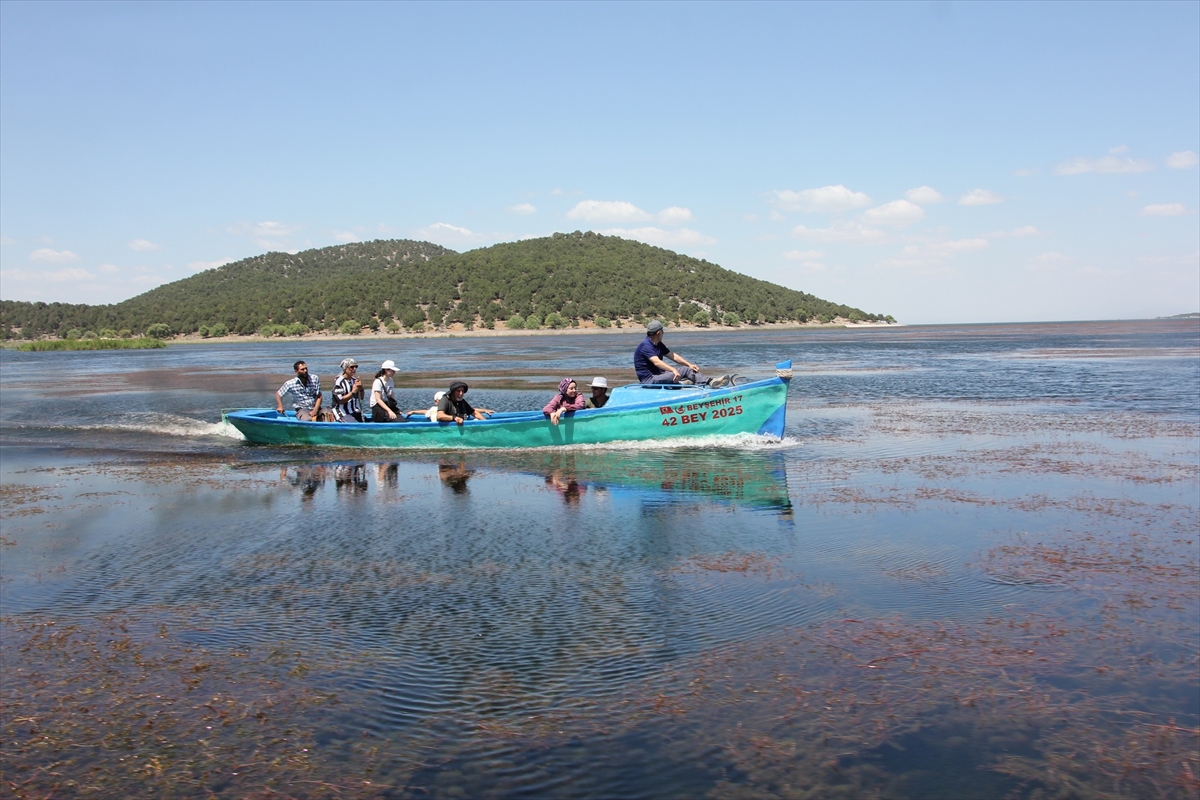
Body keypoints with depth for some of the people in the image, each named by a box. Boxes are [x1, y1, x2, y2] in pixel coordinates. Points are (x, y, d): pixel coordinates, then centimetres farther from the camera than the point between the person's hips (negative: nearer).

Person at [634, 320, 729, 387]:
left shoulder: (659, 345, 15)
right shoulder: (646, 345, -18)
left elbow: (674, 356, 15)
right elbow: (656, 362, -32)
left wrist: (689, 364, 2)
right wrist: (674, 370, -43)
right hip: (648, 379, -9)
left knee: (687, 369, -4)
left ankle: (711, 382, -16)